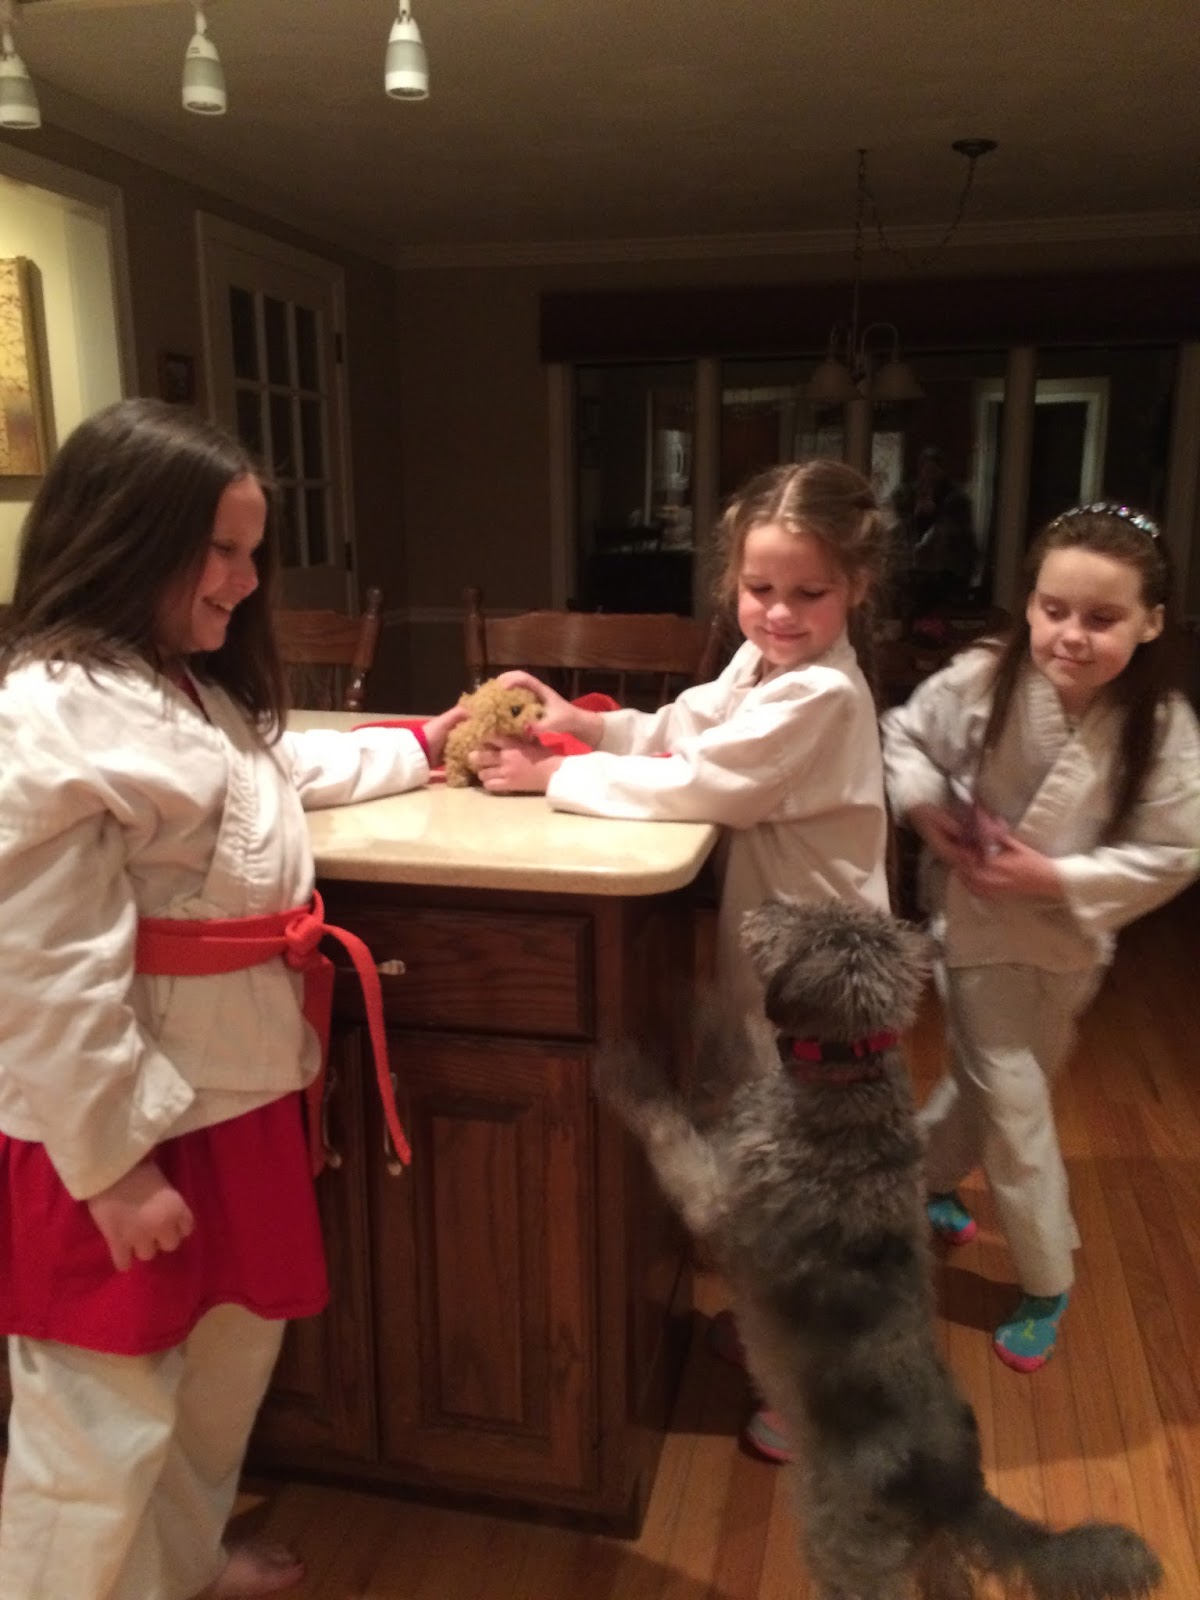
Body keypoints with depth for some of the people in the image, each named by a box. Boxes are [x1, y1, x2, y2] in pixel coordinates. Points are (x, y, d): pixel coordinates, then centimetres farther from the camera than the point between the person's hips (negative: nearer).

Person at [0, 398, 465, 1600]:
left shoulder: (189, 687, 9)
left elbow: (282, 767, 29)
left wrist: (421, 747, 29)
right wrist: (113, 1163, -19)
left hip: (232, 1089, 10)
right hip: (126, 1122, -10)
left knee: (233, 1349, 26)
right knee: (106, 1424, 5)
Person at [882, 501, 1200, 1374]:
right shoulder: (981, 682, -22)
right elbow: (903, 735, -5)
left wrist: (1058, 879, -23)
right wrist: (926, 811, -20)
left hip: (1069, 936, 3)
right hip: (981, 923, -2)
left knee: (990, 1078, 22)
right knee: (1013, 1102, 2)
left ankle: (928, 1181, 52)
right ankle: (1047, 1285, 24)